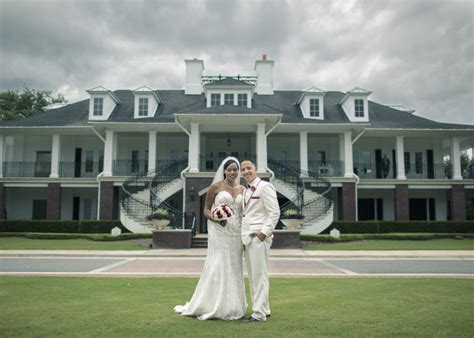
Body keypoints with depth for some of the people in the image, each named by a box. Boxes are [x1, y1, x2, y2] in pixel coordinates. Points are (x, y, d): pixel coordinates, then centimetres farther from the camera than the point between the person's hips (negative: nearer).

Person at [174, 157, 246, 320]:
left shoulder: (242, 189, 11)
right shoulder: (215, 186, -1)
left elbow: (244, 213, 14)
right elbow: (206, 210, 1)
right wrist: (216, 218, -19)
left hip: (236, 233, 5)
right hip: (219, 232, -4)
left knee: (233, 268, 8)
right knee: (217, 267, -7)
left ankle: (231, 306, 18)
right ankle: (211, 306, 4)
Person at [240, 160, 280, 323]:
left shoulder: (264, 187, -7)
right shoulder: (246, 190, 17)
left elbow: (274, 212, -12)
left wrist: (264, 231, -16)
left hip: (259, 237, -8)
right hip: (248, 236, 9)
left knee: (259, 274, -4)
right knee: (253, 276, 13)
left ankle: (259, 313, 3)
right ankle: (263, 309, 24)